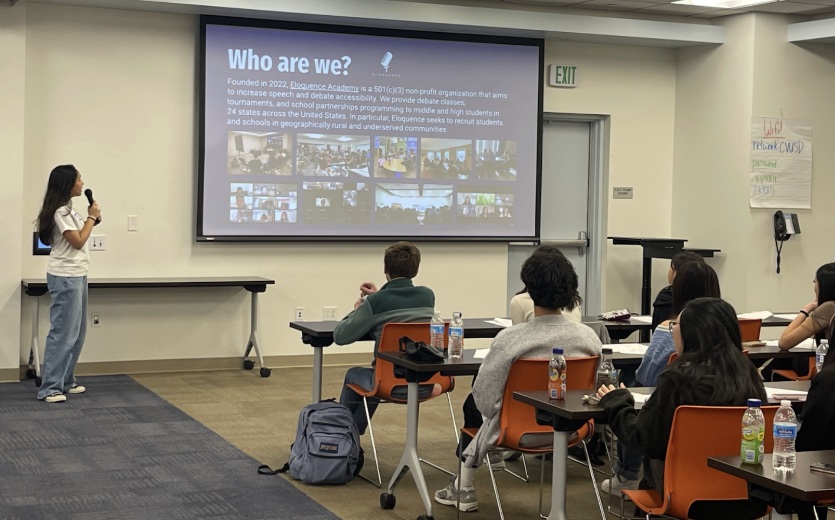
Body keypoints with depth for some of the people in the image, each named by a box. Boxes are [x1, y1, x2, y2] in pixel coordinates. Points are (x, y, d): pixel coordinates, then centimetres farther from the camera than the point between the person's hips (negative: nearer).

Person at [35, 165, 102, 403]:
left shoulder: (68, 209, 15)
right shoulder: (60, 212, -15)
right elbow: (78, 241, -17)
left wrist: (91, 219, 5)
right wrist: (92, 217, -8)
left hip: (77, 275, 10)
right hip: (65, 278, -10)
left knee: (76, 331, 13)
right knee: (63, 332, -9)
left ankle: (65, 381, 20)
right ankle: (49, 388, -6)